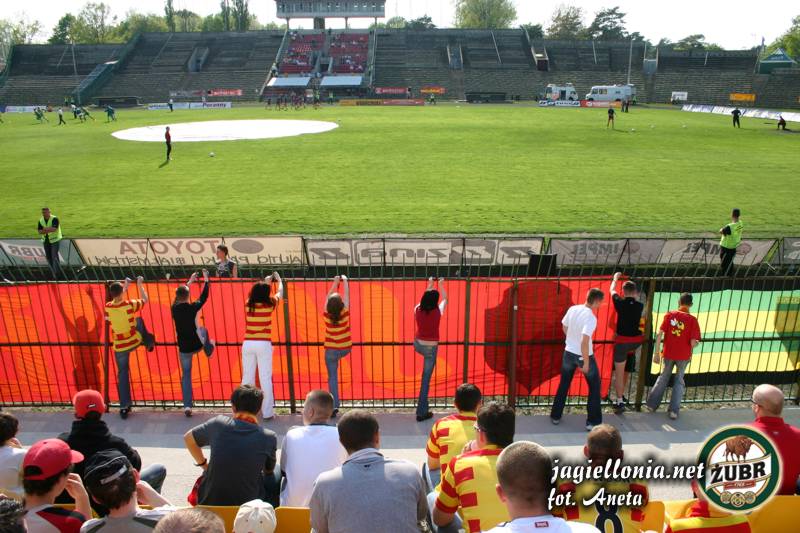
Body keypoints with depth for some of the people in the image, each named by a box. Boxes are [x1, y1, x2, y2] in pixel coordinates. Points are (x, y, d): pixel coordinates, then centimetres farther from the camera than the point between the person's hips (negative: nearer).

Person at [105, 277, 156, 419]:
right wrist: (140, 284, 12)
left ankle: (124, 407, 12)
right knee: (139, 320, 26)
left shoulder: (108, 307, -11)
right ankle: (149, 343, 49)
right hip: (135, 342, -1)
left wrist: (124, 287, 19)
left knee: (122, 373, 12)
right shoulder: (130, 305, -18)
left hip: (119, 347, 1)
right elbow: (145, 299, 2)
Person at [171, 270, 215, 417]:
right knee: (203, 330, 32)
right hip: (197, 345, -2)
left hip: (184, 348, 2)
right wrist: (206, 279, 13)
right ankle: (209, 350, 57)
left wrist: (190, 281, 24)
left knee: (186, 375, 12)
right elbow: (204, 296, 0)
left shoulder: (174, 308, -5)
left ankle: (187, 406, 7)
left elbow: (179, 296, 15)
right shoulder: (193, 307, -16)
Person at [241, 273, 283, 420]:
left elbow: (256, 293, 28)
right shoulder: (269, 304, -4)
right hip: (263, 345, -3)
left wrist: (266, 282, 40)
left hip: (248, 344, 4)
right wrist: (278, 279, 33)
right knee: (265, 378, 0)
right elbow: (280, 292, 16)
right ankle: (267, 412, 3)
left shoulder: (248, 304, 4)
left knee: (247, 378, 10)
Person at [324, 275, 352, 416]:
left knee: (332, 377, 4)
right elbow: (346, 295, -2)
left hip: (331, 350, 0)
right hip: (345, 349, 1)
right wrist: (345, 281, 11)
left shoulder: (326, 315, -13)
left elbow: (328, 297, 0)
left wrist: (335, 283, 11)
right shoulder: (344, 313, -15)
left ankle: (334, 406, -1)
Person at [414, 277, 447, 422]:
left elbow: (425, 298, 16)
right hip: (431, 348, -4)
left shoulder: (417, 310, -8)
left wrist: (429, 285, 26)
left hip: (418, 345, 4)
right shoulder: (437, 312, -16)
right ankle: (422, 413, 10)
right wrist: (441, 285, 18)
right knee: (425, 380, 4)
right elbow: (445, 299, 6)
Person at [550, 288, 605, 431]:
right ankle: (593, 421, 17)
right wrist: (586, 363, -20)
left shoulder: (573, 309, -4)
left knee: (564, 385, 20)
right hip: (584, 355, -6)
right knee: (594, 386, 14)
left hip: (569, 353, 6)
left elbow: (564, 327, 11)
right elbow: (584, 342, -29)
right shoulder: (591, 318, -24)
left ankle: (555, 416, 27)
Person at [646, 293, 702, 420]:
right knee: (679, 380, 16)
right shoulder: (692, 320, -10)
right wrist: (696, 343, 9)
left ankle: (652, 404, 23)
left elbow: (659, 335, -8)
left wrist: (656, 353, -3)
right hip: (684, 355, -2)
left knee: (663, 377, 20)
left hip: (668, 353, 2)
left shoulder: (669, 315, -4)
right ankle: (674, 410, 16)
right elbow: (693, 342, -15)